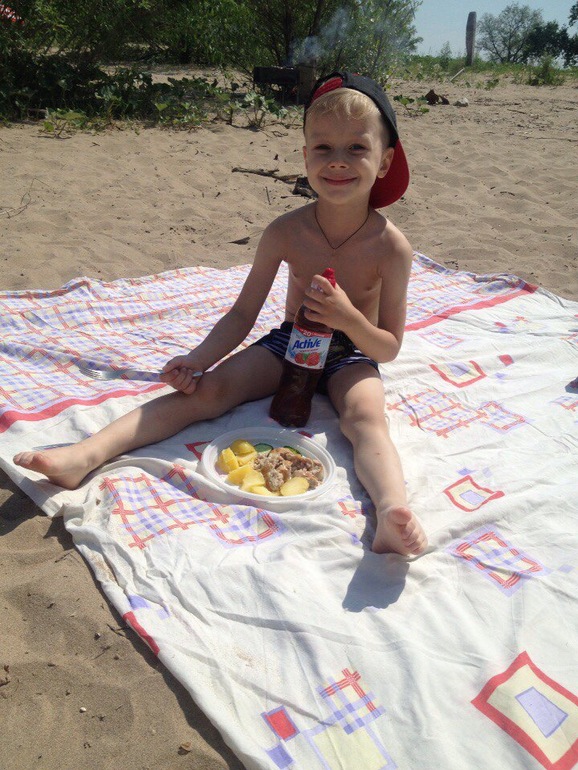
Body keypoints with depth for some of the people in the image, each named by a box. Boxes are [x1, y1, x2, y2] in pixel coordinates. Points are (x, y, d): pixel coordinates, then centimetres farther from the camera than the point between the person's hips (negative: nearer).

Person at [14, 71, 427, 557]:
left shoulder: (391, 246, -19)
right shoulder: (286, 233, -13)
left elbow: (390, 347, -13)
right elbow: (243, 314, -5)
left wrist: (349, 319, -33)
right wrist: (197, 360, -20)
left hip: (353, 355, -2)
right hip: (289, 340, 2)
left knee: (366, 416, -34)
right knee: (206, 390, -18)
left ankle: (393, 516, -59)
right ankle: (86, 455, -29)